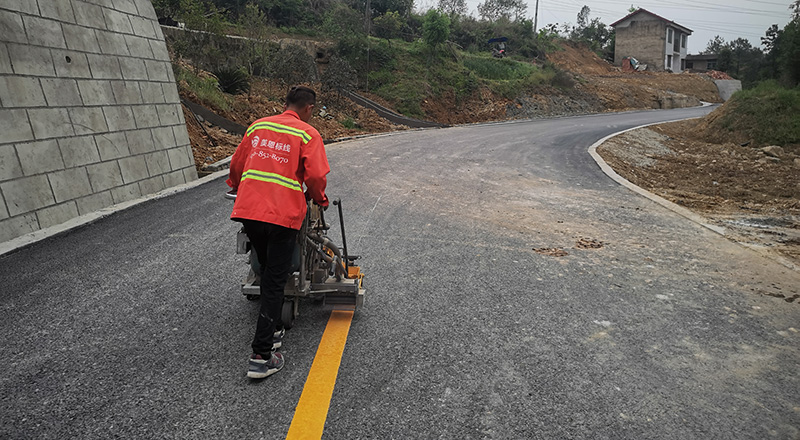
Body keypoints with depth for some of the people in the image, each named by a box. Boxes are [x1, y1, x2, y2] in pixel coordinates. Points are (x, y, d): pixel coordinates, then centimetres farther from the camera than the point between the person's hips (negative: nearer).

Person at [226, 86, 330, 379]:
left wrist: (238, 189, 39)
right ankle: (261, 357, 2)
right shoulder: (308, 134, -1)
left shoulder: (257, 126, 14)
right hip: (282, 215, -5)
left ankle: (273, 331, 35)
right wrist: (318, 199, 11)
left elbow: (236, 165, 20)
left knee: (268, 274, 23)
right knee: (275, 283, 2)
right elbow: (316, 176, -9)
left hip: (247, 211, 5)